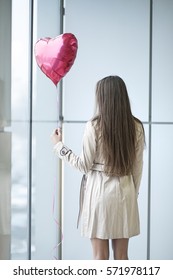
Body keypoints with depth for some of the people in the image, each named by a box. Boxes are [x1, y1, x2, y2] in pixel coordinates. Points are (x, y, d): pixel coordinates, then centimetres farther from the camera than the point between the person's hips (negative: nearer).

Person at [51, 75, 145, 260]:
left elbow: (84, 165, -7)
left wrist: (58, 145, 4)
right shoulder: (136, 127, -1)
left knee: (100, 256, 4)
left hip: (99, 190, -3)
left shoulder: (94, 126, -12)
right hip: (124, 191, 4)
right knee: (121, 256, 12)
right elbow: (137, 167, 4)